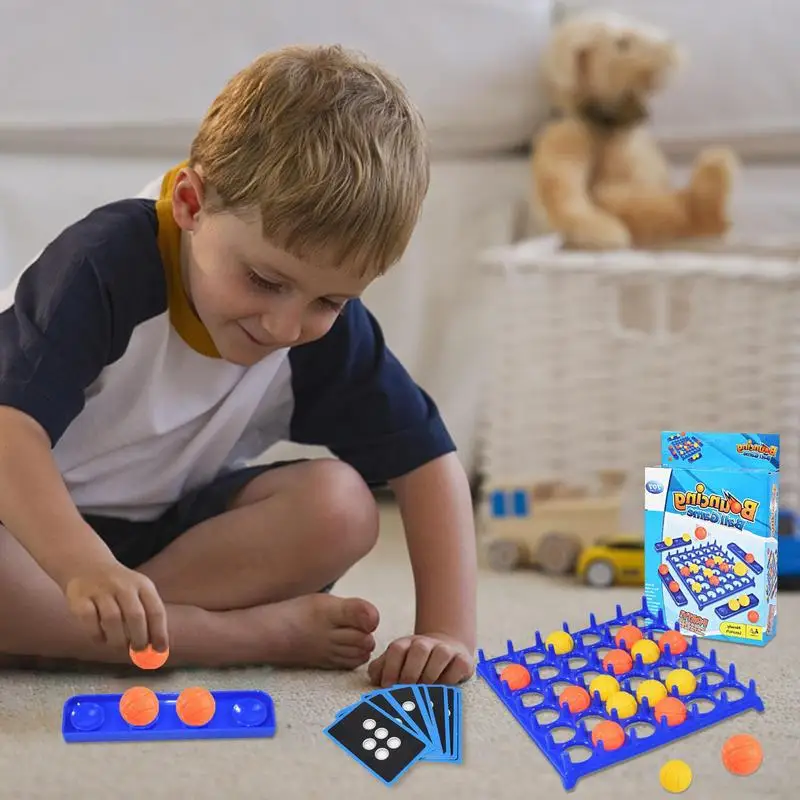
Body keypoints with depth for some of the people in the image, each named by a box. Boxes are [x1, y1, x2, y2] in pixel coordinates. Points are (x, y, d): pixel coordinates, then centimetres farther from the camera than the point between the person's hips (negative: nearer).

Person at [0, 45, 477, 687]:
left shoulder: (330, 332, -11)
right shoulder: (109, 263, -26)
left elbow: (427, 461, -9)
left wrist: (448, 631, -22)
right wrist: (81, 566, -55)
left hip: (169, 526, 4)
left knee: (340, 507, -23)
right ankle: (257, 634, -27)